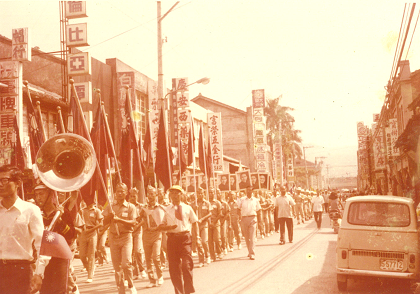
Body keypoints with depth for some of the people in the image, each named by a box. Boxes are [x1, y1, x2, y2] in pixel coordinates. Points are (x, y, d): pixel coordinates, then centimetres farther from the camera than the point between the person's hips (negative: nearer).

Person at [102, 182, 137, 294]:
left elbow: (133, 222, -9)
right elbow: (104, 222, 8)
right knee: (116, 265, 4)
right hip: (113, 237, 3)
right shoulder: (110, 207, 11)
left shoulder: (131, 207, 2)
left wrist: (119, 219, -20)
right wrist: (110, 216, -12)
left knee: (126, 263, -16)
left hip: (126, 236, -3)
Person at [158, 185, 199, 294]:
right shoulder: (167, 209, 8)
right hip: (172, 238, 1)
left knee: (186, 265, -10)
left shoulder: (187, 208, 9)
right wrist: (168, 227, -14)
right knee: (174, 266, 4)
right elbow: (162, 226, 7)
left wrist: (197, 237, 3)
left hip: (185, 237, -1)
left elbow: (194, 223, 13)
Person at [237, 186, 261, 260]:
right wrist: (240, 217, -8)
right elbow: (239, 209, 9)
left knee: (252, 237, -9)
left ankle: (252, 254, -10)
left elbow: (259, 211, 12)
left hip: (252, 218, -1)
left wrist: (259, 220, 8)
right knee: (246, 237, 10)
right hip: (244, 218, 1)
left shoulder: (255, 200, 6)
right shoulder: (242, 200, 5)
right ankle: (250, 251, 27)